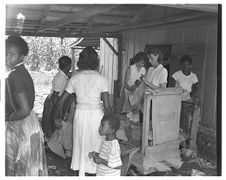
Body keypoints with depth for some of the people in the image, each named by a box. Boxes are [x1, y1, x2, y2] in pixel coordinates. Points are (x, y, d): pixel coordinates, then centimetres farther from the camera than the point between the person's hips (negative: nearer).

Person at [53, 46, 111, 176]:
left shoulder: (74, 78, -1)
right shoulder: (101, 79, -11)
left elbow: (62, 100, 1)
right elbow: (107, 106, -14)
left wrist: (56, 117, 13)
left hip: (80, 114, 3)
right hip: (96, 115, -3)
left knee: (80, 144, 19)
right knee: (95, 145, 13)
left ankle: (80, 171, 33)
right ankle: (92, 171, 26)